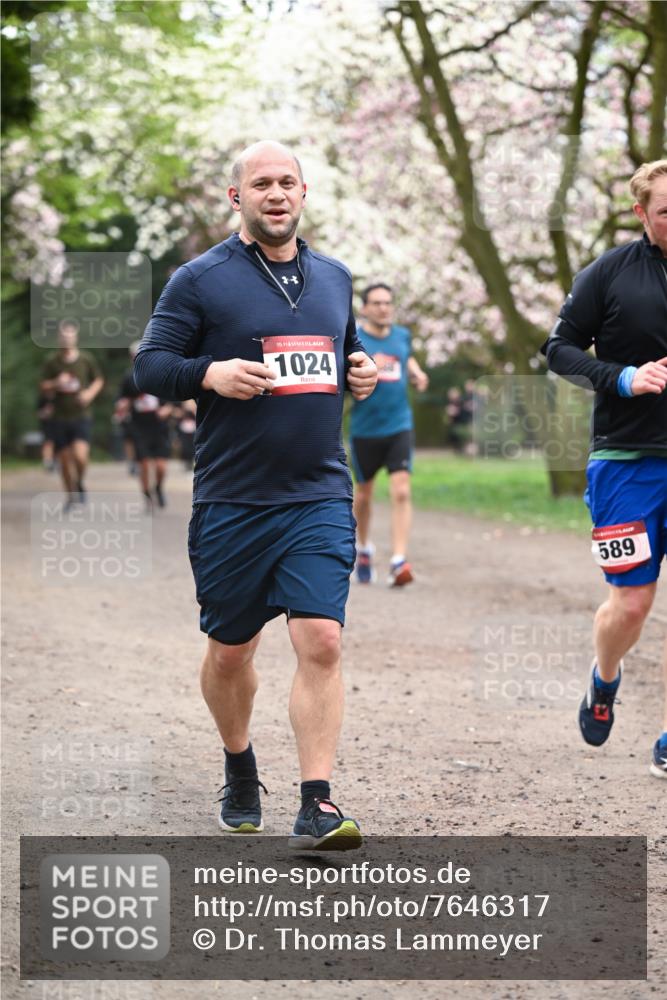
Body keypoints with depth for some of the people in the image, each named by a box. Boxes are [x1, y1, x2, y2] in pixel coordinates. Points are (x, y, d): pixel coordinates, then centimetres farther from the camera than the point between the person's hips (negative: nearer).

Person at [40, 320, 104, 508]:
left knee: (80, 455, -19)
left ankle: (80, 483, 10)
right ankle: (71, 496, 21)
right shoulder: (51, 362, 2)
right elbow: (43, 387, 4)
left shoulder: (86, 360, 1)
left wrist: (90, 393, -5)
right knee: (64, 459, 5)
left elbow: (99, 380, 14)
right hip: (60, 418, 2)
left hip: (81, 416, -2)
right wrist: (56, 384, -16)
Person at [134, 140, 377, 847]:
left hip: (319, 498, 2)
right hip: (231, 502, -2)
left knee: (321, 642, -12)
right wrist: (209, 373, -21)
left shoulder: (333, 277, 13)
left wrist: (359, 372, 6)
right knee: (230, 651, 10)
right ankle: (239, 770, 37)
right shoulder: (200, 280, -2)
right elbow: (149, 366, -3)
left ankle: (316, 805, -11)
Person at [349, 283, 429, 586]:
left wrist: (416, 373, 7)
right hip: (364, 429, -2)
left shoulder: (402, 335, 6)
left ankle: (399, 561, -18)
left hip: (398, 427, 2)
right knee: (363, 494, 13)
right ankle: (364, 550, 38)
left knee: (401, 492, -14)